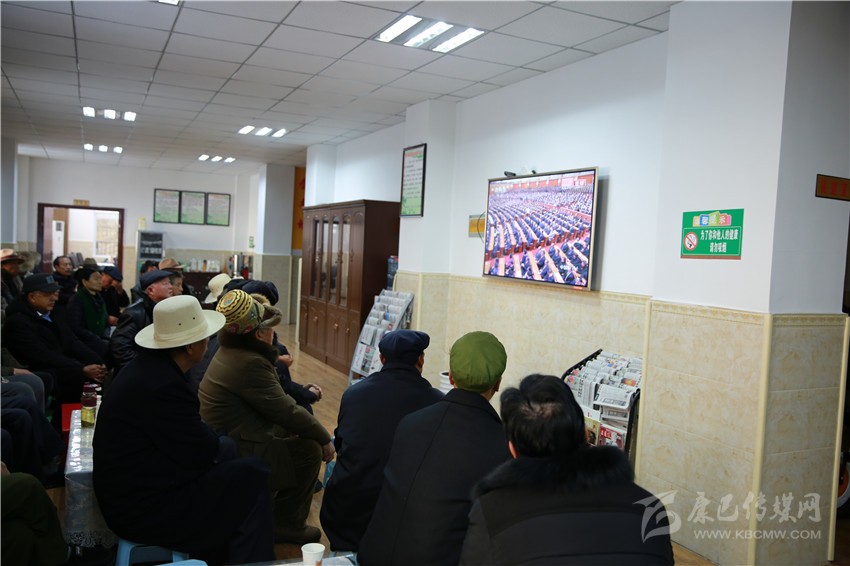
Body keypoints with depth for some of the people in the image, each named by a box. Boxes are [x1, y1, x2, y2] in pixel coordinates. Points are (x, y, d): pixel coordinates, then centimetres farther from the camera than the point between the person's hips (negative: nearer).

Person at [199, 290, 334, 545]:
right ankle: (287, 524, 11)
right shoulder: (250, 363, -26)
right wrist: (325, 438, -10)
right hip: (238, 457, -10)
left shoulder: (230, 351, 6)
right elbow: (286, 410, -22)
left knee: (290, 430, 19)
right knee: (310, 450, -5)